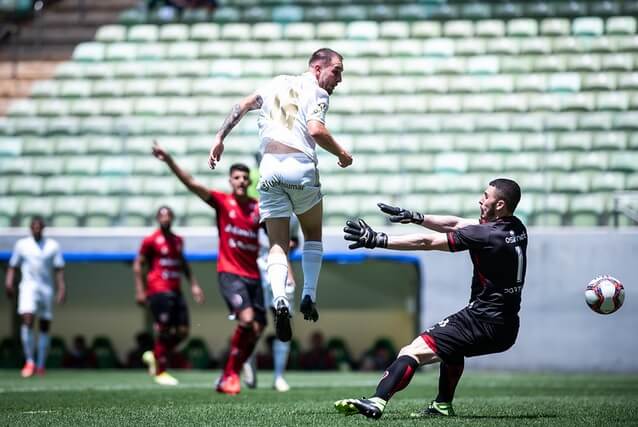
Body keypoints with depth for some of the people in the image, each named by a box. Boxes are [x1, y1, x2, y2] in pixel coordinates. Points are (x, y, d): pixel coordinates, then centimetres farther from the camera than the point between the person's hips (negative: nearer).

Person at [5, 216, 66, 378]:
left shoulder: (53, 246, 6)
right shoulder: (21, 244, 8)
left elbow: (59, 269, 3)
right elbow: (13, 265, 11)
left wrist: (61, 288, -8)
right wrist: (9, 281, -5)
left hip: (46, 289, 1)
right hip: (28, 286, -1)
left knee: (45, 326, 3)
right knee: (27, 320, -20)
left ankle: (41, 365, 11)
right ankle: (29, 362, -19)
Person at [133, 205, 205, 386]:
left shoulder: (178, 240, 15)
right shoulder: (151, 240, -4)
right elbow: (138, 265, -2)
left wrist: (193, 284, 22)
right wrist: (140, 290, -8)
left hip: (175, 290, 7)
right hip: (158, 290, -7)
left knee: (182, 331, 2)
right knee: (164, 331, -8)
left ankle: (154, 356, 23)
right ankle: (160, 372, 3)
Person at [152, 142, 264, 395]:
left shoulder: (258, 208, 7)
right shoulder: (222, 202, -1)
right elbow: (191, 183, -12)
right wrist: (169, 161, -24)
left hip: (253, 276, 5)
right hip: (229, 273, -5)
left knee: (256, 330, 1)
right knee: (246, 318, -25)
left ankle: (228, 379, 16)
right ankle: (231, 373, -10)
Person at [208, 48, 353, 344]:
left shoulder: (277, 83, 21)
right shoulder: (316, 92, 2)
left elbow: (243, 105, 15)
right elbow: (316, 130, -14)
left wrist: (220, 137, 15)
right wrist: (342, 154, 0)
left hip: (269, 168, 4)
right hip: (301, 167, -4)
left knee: (278, 244, 3)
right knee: (313, 236, 20)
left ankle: (280, 299, -21)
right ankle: (309, 296, 10)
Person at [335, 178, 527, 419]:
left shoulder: (486, 236, -17)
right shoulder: (517, 229, 8)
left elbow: (426, 243, -16)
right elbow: (455, 224, 15)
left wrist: (377, 240, -13)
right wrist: (414, 217, 14)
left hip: (483, 323, -9)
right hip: (508, 329, 9)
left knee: (413, 352, -16)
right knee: (452, 345, 37)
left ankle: (376, 403, -31)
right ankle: (443, 406, 36)